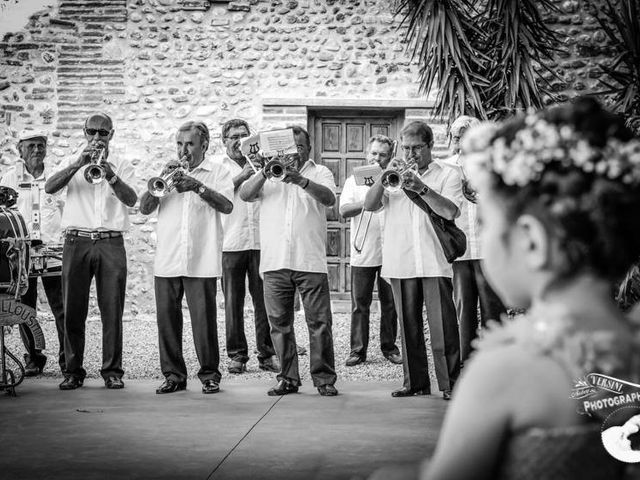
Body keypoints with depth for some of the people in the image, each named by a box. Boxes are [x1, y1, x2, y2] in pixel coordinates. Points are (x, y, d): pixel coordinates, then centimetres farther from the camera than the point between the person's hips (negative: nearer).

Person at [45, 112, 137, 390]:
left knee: (112, 310, -2)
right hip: (77, 242, 1)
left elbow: (131, 200, -6)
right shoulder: (72, 163, 14)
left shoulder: (121, 165, 12)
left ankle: (112, 370, 4)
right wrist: (79, 164, -17)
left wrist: (111, 176, -23)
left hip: (111, 244, -1)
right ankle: (73, 371, 7)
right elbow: (49, 188, -5)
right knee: (73, 310, 0)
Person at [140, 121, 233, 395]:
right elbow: (144, 208, 9)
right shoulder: (168, 172, 18)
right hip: (166, 261, 3)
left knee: (204, 320, -5)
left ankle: (209, 375, 7)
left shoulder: (217, 173, 9)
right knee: (167, 318, 1)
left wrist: (198, 187, -18)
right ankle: (173, 375, 12)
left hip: (201, 261, -3)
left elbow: (227, 206, -7)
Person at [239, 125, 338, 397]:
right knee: (279, 324, 5)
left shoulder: (319, 173, 10)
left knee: (319, 323, -3)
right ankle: (288, 379, 14)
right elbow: (244, 195, -1)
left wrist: (300, 180, -26)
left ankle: (324, 379, 4)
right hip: (274, 262, 2)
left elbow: (329, 198, -10)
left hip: (310, 262, -2)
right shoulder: (268, 174, 16)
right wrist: (265, 173, -18)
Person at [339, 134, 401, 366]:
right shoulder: (354, 181, 10)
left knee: (390, 303, 5)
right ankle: (358, 349, 5)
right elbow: (344, 210, -3)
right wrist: (367, 202, -18)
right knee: (360, 303, 0)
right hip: (362, 253, 0)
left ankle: (389, 347, 15)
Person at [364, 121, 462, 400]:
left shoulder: (447, 175, 7)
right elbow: (369, 205, 5)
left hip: (435, 262, -3)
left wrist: (422, 188, -17)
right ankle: (415, 382, 14)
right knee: (409, 326, 6)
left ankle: (450, 383, -2)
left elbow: (451, 212, -8)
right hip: (400, 262, 3)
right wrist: (383, 177, -9)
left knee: (443, 326, -7)